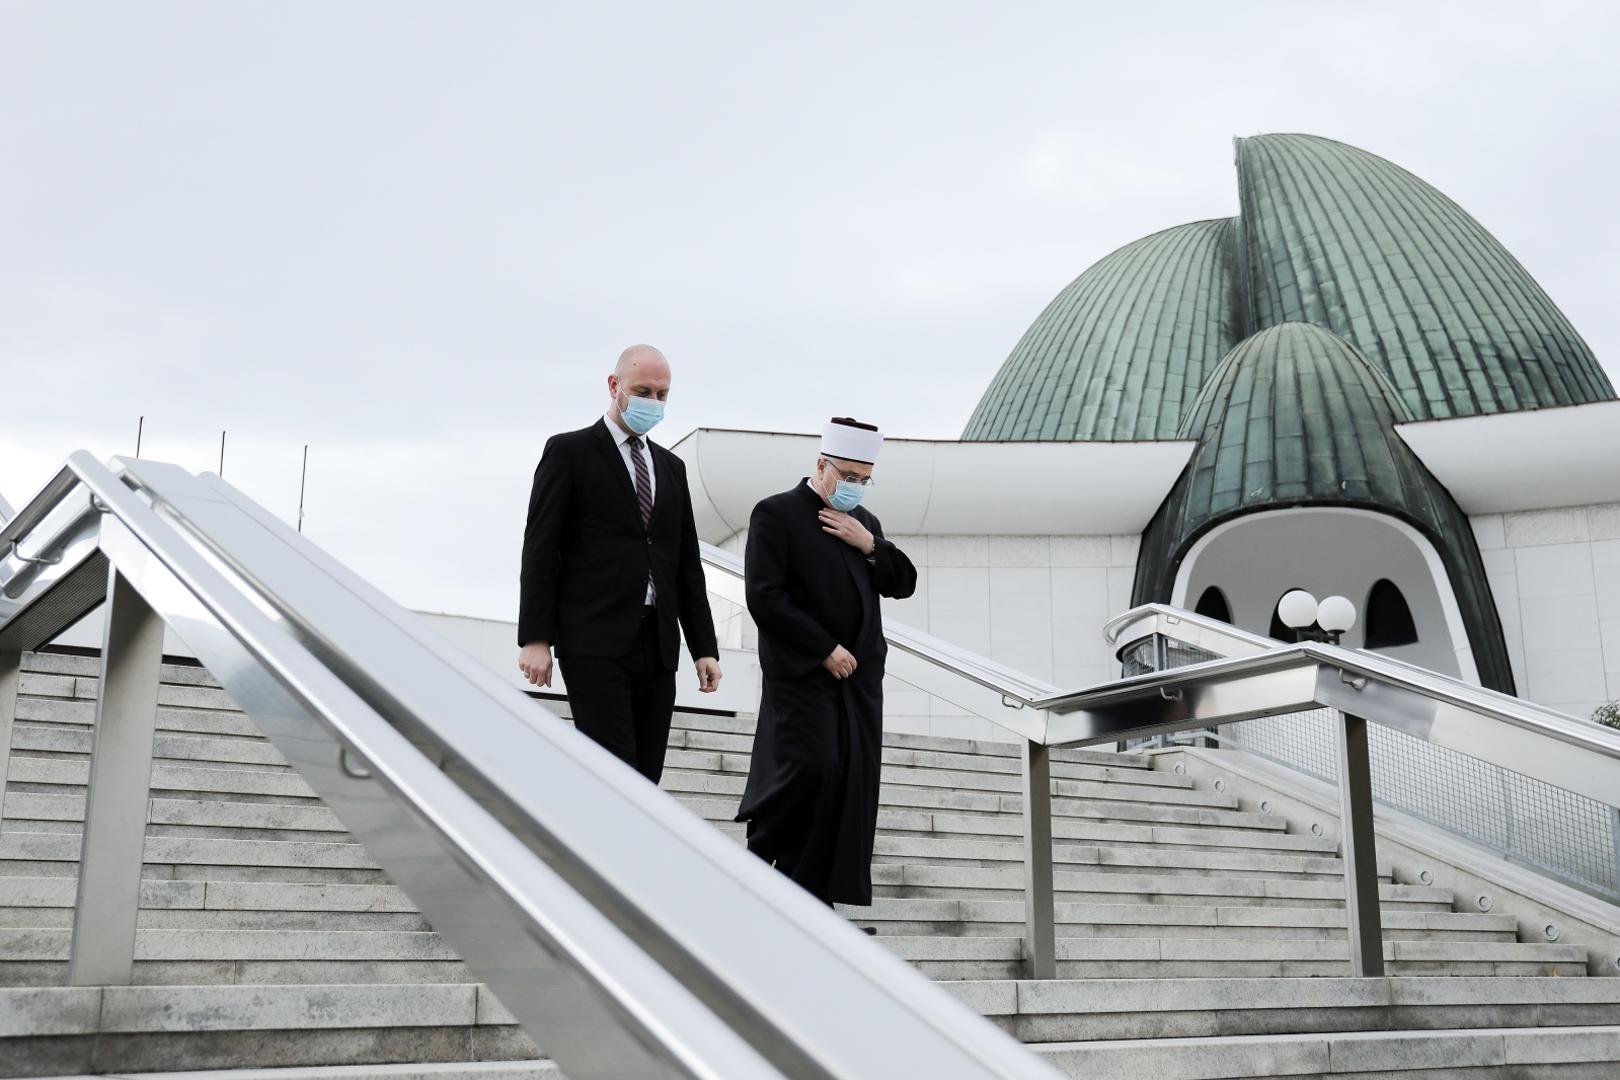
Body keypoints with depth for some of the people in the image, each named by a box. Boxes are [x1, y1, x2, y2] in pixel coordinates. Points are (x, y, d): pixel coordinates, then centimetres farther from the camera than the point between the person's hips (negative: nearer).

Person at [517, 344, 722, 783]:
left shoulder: (671, 467, 19)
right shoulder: (569, 451, 3)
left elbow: (687, 564, 18)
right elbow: (540, 549, -3)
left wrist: (704, 647, 12)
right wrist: (535, 638, -10)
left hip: (658, 646, 6)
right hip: (596, 643, -6)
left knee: (645, 779, 3)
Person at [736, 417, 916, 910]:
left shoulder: (863, 522, 16)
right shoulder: (776, 514, -5)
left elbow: (904, 583, 13)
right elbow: (765, 597, -13)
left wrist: (869, 545, -4)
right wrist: (825, 651, -13)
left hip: (859, 677, 6)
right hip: (804, 674, -6)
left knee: (850, 788, 1)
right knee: (812, 769, -16)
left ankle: (815, 901, 7)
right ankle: (760, 852, 12)